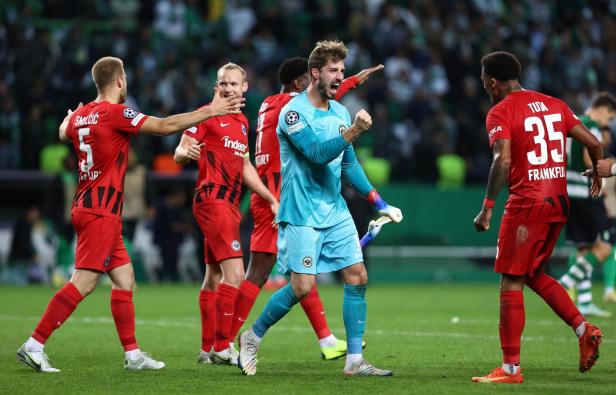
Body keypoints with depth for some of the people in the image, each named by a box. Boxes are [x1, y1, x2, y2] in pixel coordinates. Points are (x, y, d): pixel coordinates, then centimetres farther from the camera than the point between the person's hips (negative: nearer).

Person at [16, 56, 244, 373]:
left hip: (87, 208, 10)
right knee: (83, 284, -12)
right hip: (101, 213, -10)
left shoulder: (80, 116, 11)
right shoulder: (116, 113, -14)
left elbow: (64, 134, 35)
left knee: (125, 280, 11)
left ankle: (132, 355, 12)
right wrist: (209, 111, -7)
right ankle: (34, 345, -14)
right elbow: (165, 126, -14)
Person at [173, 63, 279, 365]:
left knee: (214, 278, 11)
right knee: (234, 272, -17)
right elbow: (179, 153, -9)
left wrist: (271, 199, 21)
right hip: (212, 200, -8)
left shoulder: (242, 122, 18)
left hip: (229, 204, 8)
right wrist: (188, 153, -33)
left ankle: (207, 349, 14)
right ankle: (221, 346, -16)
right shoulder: (207, 115, -4)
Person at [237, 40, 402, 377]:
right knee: (302, 287, -10)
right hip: (301, 215, -7)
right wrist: (353, 132, -36)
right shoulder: (293, 112, -12)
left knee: (357, 277, -2)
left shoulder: (340, 112, 11)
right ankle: (252, 337, 12)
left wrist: (379, 203, 15)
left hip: (336, 211, 7)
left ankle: (354, 360, 3)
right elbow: (317, 153, -25)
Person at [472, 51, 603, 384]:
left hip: (526, 206, -7)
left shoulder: (500, 113, -7)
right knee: (534, 275, 22)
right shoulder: (554, 105, 12)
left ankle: (511, 369, -3)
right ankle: (583, 329, 7)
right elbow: (593, 143, 9)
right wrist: (597, 175, 28)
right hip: (559, 204, 7)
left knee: (511, 283, -2)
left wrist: (487, 207, -20)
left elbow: (503, 160, -22)